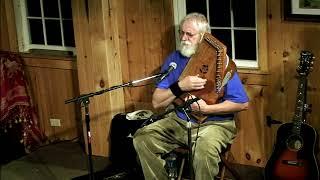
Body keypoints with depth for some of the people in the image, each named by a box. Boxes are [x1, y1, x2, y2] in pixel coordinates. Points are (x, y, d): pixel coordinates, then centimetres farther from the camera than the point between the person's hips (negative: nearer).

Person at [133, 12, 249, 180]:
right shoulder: (174, 59, 2)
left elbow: (242, 103, -12)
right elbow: (157, 102, -2)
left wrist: (206, 108, -20)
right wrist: (180, 86, -19)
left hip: (215, 123, -5)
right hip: (179, 121, 5)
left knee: (204, 148, -37)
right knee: (142, 137, -13)